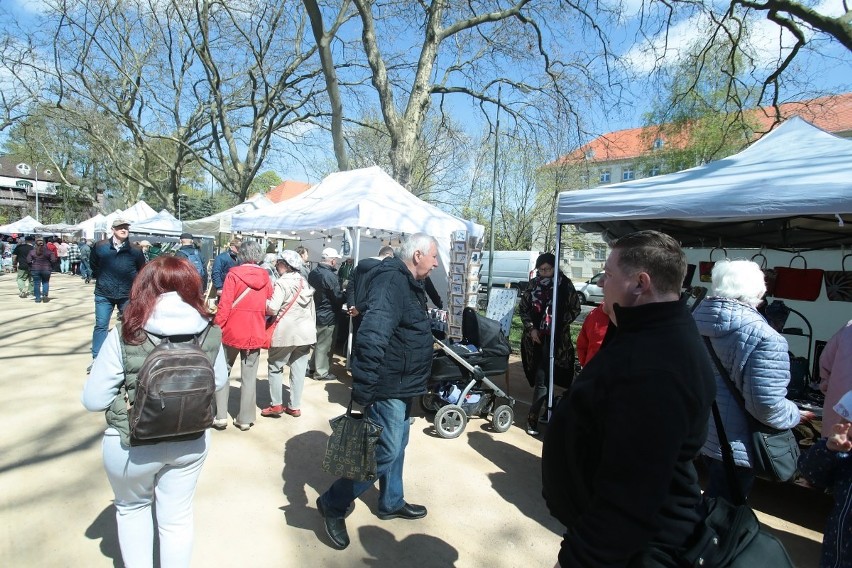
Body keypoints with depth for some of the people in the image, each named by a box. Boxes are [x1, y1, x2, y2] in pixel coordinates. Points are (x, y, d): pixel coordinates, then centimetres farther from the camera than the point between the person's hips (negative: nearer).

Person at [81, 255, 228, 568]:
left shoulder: (123, 337, -21)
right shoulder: (210, 334, -14)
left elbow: (93, 400, -12)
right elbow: (220, 381, 2)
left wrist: (128, 386, 5)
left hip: (132, 445, -1)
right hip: (191, 441, 2)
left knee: (132, 508, 28)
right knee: (178, 516, 22)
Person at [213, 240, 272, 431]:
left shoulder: (233, 275, -10)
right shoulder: (265, 277, 1)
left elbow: (224, 306, -13)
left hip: (232, 331, -2)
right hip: (256, 334, 3)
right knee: (249, 376, 10)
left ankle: (221, 416, 14)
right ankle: (245, 418, 14)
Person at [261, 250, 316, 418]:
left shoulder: (282, 282, -11)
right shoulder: (304, 281, 11)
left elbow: (272, 309, -18)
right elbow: (311, 308, 14)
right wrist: (312, 327, 19)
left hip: (286, 332, -6)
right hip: (306, 331, 6)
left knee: (275, 367, 10)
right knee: (299, 369, 9)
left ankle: (276, 405, 14)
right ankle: (295, 406, 15)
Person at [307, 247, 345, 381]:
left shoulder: (313, 273, 3)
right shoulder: (330, 276, -23)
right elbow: (339, 297, -20)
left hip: (315, 313, 9)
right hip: (328, 316, -9)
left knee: (318, 342, 22)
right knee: (324, 345, 4)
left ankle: (312, 367, 32)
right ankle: (321, 372, 14)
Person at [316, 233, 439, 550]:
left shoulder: (411, 284, 12)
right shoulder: (392, 281, -21)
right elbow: (371, 336, -31)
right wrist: (363, 389, -32)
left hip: (403, 385, 10)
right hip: (388, 386, -10)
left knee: (396, 445, 20)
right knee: (386, 452, -2)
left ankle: (391, 503, 38)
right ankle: (333, 504, 15)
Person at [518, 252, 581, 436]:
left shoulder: (565, 284, -5)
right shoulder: (533, 284, 4)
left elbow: (575, 309, 1)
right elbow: (523, 308, 10)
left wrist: (559, 324, -9)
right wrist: (531, 328, -2)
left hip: (555, 338, -3)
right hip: (535, 337, 3)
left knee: (542, 378, -7)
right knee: (542, 376, 12)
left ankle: (533, 417, 2)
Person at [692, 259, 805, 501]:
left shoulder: (696, 318, -2)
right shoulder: (764, 338, -25)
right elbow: (767, 406, -25)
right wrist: (795, 415, -5)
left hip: (699, 429, 7)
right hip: (735, 443, -6)